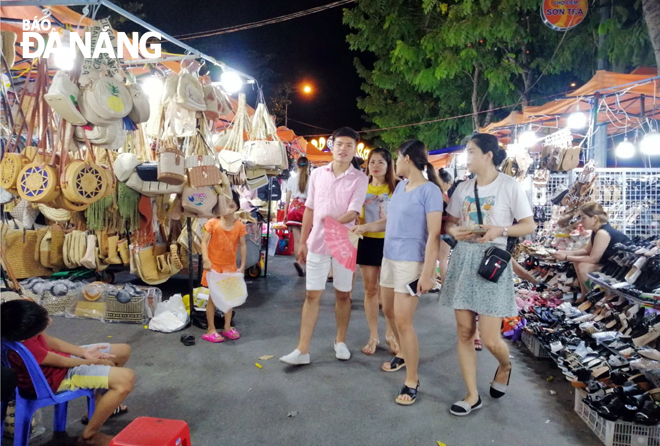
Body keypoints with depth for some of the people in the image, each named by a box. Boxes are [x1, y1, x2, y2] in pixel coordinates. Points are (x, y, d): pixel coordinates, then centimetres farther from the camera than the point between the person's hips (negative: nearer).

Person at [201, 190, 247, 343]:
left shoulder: (239, 225, -5)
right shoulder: (213, 223, -11)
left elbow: (243, 245, 0)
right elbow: (204, 242, -12)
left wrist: (242, 265, -2)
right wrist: (206, 260, -23)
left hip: (230, 266, 3)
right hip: (214, 265, -3)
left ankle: (227, 327, 26)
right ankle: (211, 330, 16)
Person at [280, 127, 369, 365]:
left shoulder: (360, 179, -4)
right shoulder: (317, 174, 4)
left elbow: (353, 213, -14)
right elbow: (309, 209, 8)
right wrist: (302, 241, 8)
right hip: (317, 244, 2)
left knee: (343, 295, 11)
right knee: (312, 295, 5)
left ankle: (340, 341, 31)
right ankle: (302, 350, 11)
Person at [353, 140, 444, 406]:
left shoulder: (429, 190, -15)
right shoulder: (400, 186, 9)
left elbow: (434, 234, -18)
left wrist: (427, 273, -21)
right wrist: (367, 227, 11)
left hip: (411, 263, -8)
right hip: (389, 258, 8)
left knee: (403, 321, -5)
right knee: (389, 312, 19)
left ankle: (412, 380, 10)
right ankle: (403, 354, 42)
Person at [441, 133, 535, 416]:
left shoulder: (509, 186, -5)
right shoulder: (463, 188, 9)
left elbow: (529, 226, -3)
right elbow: (449, 222, 14)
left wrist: (500, 230, -20)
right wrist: (455, 231, -8)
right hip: (463, 259, 5)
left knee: (490, 339, -4)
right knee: (464, 332, 7)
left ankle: (505, 366, 33)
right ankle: (472, 395, 20)